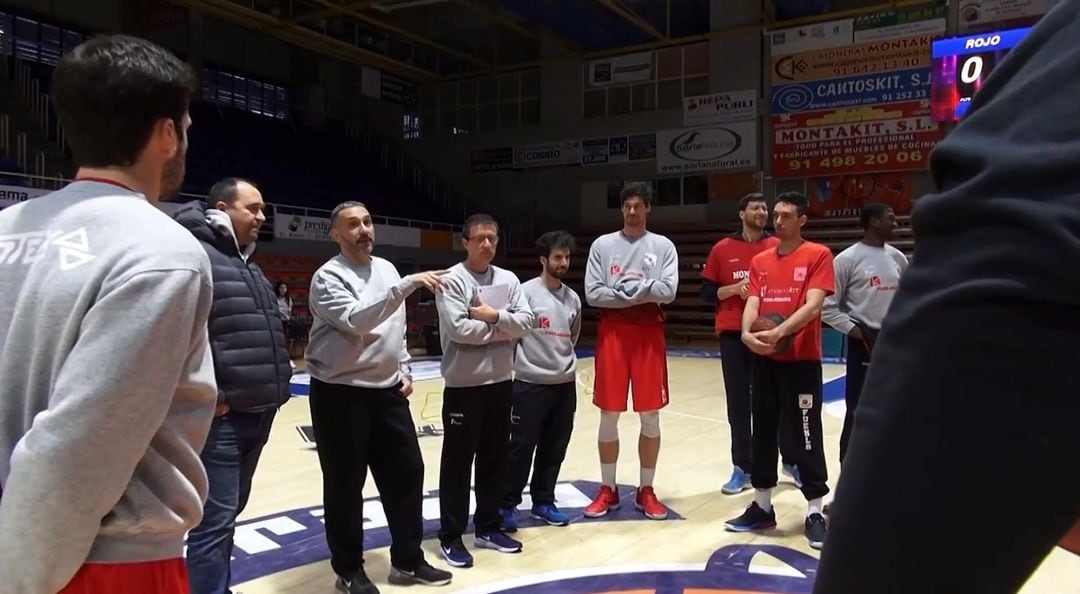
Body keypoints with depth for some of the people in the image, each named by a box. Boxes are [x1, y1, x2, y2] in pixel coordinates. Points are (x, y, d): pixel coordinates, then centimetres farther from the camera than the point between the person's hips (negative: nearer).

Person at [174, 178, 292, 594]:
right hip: (221, 416, -9)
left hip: (259, 413, 9)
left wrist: (277, 387, 17)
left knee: (229, 513, 20)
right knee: (216, 520, -4)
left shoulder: (248, 265, 18)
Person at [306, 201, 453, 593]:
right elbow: (356, 320, -30)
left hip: (388, 391, 7)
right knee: (345, 485, 5)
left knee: (407, 473, 11)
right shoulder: (328, 277, -12)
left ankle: (408, 560, 26)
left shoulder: (386, 269, 10)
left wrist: (405, 372, 10)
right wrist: (408, 285, -34)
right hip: (340, 394, -7)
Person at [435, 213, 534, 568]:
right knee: (458, 463, 3)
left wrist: (494, 316, -16)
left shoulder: (508, 279, 7)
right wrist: (502, 328, -10)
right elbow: (459, 329, -20)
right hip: (464, 385, -5)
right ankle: (450, 537, 15)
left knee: (495, 458, 14)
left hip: (501, 383, 6)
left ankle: (488, 527, 29)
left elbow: (525, 322, -1)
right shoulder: (452, 280, -10)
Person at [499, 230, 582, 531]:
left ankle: (543, 501, 26)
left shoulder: (573, 298, 9)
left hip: (565, 384, 6)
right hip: (530, 383, -6)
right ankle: (508, 504, 13)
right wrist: (522, 363, -7)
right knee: (522, 447, -1)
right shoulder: (526, 292, -9)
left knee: (555, 448, 12)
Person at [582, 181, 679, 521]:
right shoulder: (602, 245, 4)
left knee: (651, 416, 5)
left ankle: (646, 491, 19)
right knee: (609, 415, 5)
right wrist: (639, 294, -10)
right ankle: (608, 490, 19)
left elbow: (668, 291, -9)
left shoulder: (663, 246, 4)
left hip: (649, 333, 0)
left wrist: (627, 285, -12)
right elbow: (592, 293, -5)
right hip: (613, 332, 0)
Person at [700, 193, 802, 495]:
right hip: (733, 335, 0)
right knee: (738, 403, 5)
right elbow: (707, 292, 5)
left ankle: (791, 460, 26)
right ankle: (743, 468, 15)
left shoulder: (778, 247, 5)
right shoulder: (722, 249, 4)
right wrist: (734, 289, -11)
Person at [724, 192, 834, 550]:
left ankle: (815, 513, 11)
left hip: (801, 361, -5)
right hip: (764, 360, 5)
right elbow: (752, 303, 3)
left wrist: (779, 332, -27)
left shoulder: (818, 255, -3)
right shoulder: (760, 262, 12)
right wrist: (747, 333, -18)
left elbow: (813, 306, -14)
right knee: (763, 433, 11)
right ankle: (762, 506, 23)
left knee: (806, 436, 0)